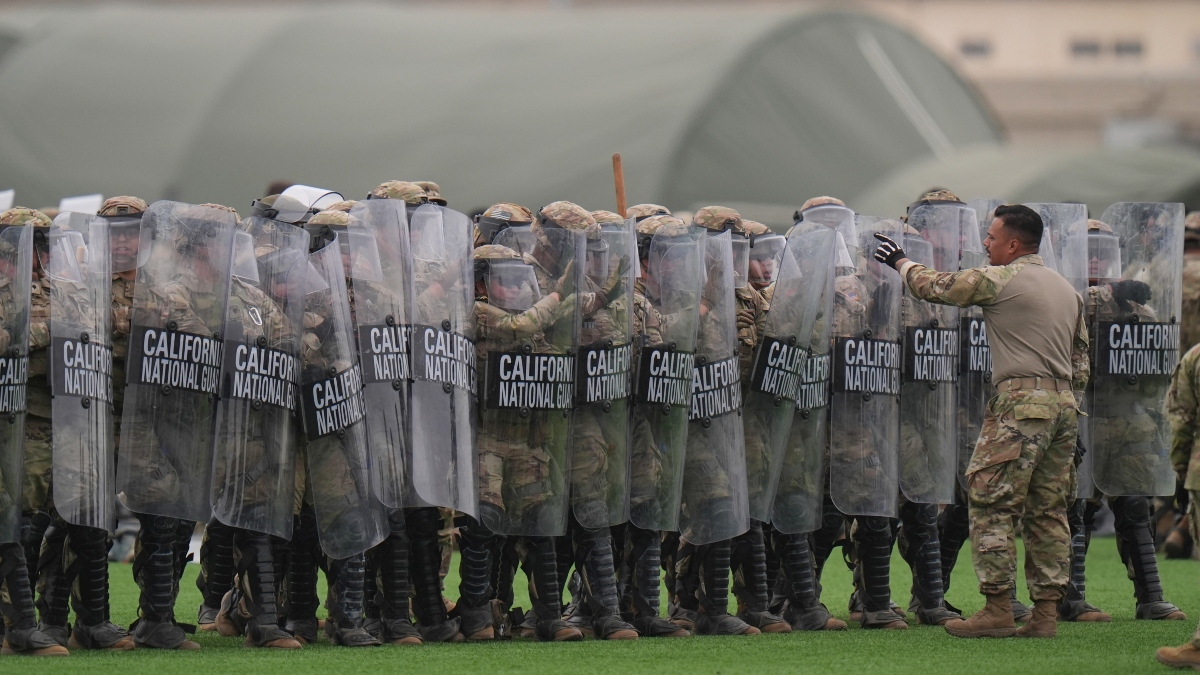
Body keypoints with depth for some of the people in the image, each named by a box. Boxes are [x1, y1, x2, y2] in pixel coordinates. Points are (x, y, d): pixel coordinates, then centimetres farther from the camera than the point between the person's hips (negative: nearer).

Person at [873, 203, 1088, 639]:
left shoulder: (999, 280, -5)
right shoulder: (1068, 290, 19)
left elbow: (935, 286, 3)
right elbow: (1081, 362, 20)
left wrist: (900, 262, 21)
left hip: (1021, 399, -8)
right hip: (1064, 404, 8)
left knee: (992, 503, -4)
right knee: (1048, 510, 8)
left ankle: (997, 609, -8)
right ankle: (1046, 612, 6)